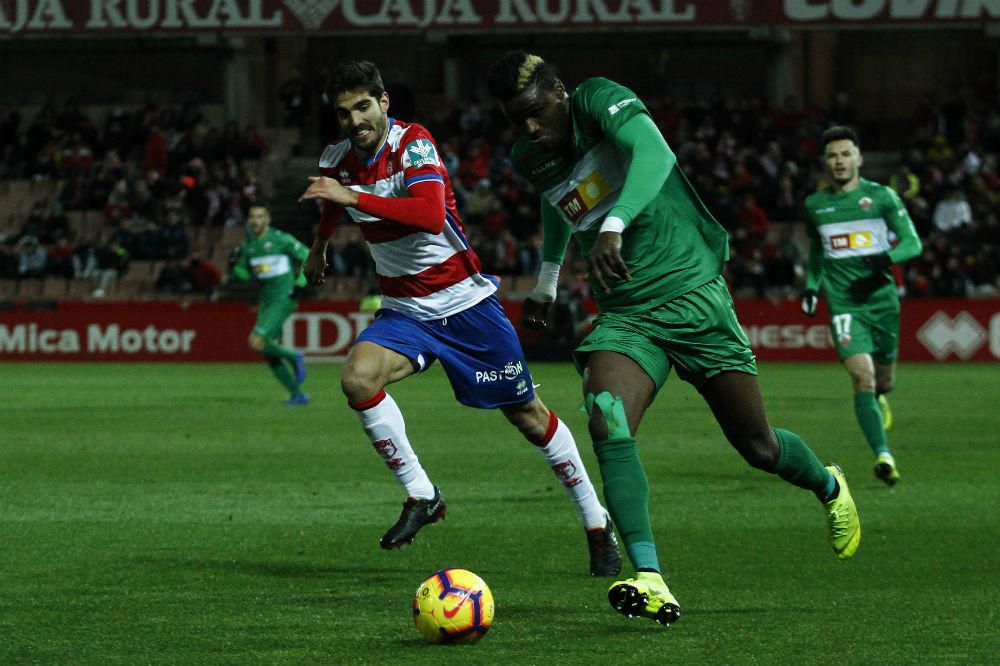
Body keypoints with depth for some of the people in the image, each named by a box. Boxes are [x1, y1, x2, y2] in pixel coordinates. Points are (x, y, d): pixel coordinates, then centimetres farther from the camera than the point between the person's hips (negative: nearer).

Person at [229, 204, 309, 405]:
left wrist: (299, 285, -13)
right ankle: (298, 394, 17)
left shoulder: (281, 240, -10)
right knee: (268, 355, 6)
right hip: (266, 302, 8)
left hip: (283, 300, -8)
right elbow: (244, 274, 18)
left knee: (255, 342, -20)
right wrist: (233, 264, -2)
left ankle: (293, 357, 3)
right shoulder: (248, 246, 9)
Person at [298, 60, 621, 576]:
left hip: (464, 301, -5)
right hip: (404, 311, 5)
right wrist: (319, 248, 41)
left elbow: (431, 214, -37)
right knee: (357, 377, -24)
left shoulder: (413, 143, -19)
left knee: (525, 413, 2)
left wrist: (353, 196, -39)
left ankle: (597, 524, 17)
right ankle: (420, 495, -12)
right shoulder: (337, 160, -1)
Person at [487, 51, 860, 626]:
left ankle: (829, 488, 38)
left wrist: (613, 225, -45)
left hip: (691, 294, -5)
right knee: (607, 424, -25)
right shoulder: (530, 159, 9)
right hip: (625, 316, 5)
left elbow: (653, 153, -31)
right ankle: (650, 582, -32)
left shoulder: (600, 100, -11)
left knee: (758, 447, 2)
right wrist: (548, 279, 42)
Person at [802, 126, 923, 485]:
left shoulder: (882, 196, 0)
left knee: (884, 380, 14)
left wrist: (886, 258, -22)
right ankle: (883, 456, -24)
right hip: (843, 305, -1)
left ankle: (879, 399, 53)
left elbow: (912, 243, -3)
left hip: (882, 299, 1)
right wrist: (811, 287, 11)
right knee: (862, 377, -19)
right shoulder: (814, 205, 8)